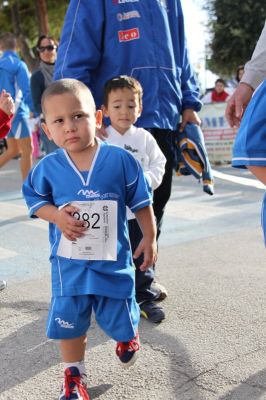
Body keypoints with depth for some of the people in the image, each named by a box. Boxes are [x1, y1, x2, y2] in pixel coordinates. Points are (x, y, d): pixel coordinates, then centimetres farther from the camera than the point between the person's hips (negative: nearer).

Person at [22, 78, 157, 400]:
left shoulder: (120, 160, -12)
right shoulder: (48, 167, -9)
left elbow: (141, 202, -1)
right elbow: (34, 198, 4)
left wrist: (150, 238, 2)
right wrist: (57, 216, -15)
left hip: (113, 259, -1)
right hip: (68, 261, 1)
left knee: (119, 317, 15)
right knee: (68, 321, 9)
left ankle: (127, 335, 53)